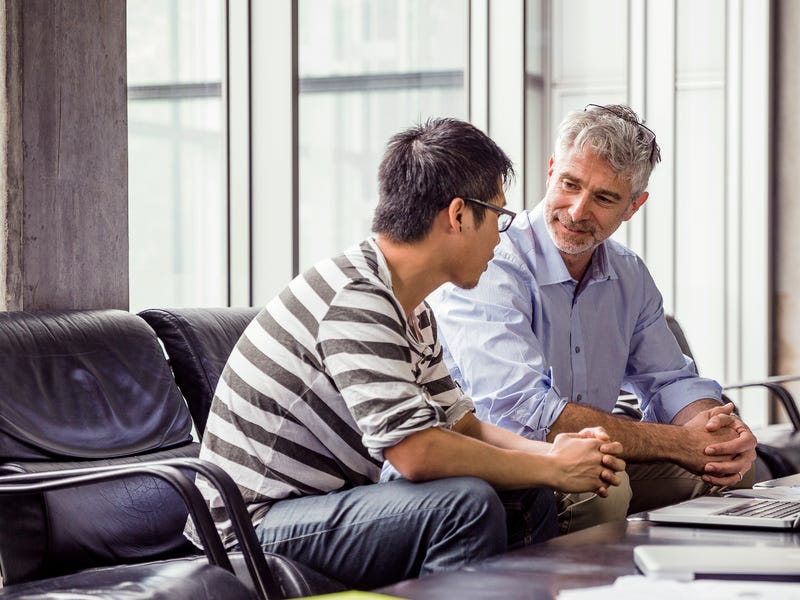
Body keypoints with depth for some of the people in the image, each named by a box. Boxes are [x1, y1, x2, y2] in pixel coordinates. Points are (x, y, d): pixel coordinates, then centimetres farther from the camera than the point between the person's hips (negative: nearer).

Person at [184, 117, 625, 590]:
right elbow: (418, 453, -30)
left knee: (528, 500, 4)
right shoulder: (355, 301, -23)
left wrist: (553, 453, -7)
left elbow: (460, 423, 12)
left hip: (325, 503, 10)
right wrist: (553, 468, -18)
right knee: (467, 502, -26)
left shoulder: (412, 310, 10)